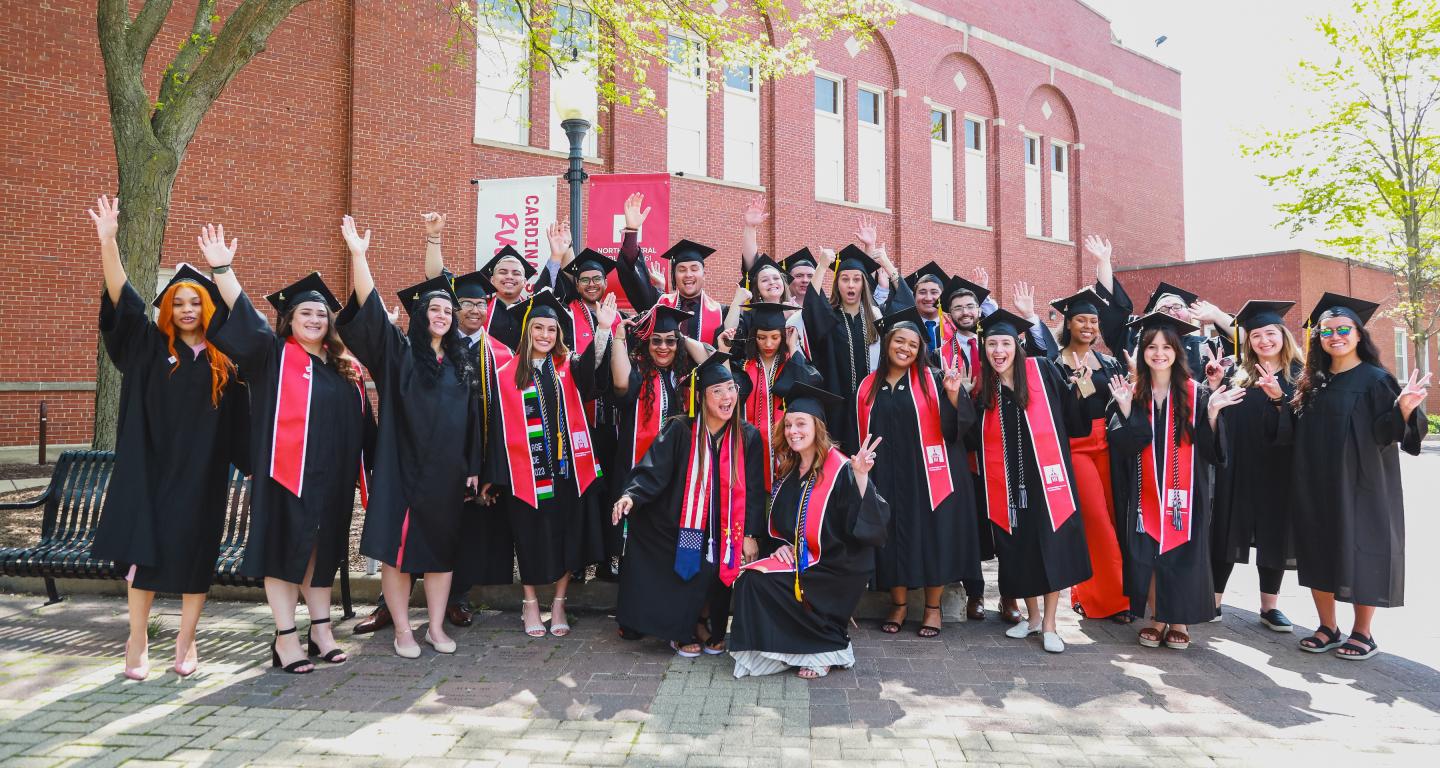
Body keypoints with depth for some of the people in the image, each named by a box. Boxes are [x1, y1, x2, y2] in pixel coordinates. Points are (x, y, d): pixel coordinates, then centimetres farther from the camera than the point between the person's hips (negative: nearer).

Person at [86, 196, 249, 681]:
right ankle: (138, 639, 13)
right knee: (144, 547, 0)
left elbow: (238, 418, 7)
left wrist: (251, 464, 4)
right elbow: (122, 299, -8)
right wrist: (108, 241, -18)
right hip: (151, 464, 0)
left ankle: (186, 640, 17)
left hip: (202, 470, 1)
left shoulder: (223, 359, 5)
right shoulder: (151, 347, 4)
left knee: (194, 550, 4)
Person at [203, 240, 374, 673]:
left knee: (322, 549, 12)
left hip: (332, 476, 5)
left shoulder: (344, 368, 13)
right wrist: (222, 269, -24)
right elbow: (242, 318, -14)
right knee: (284, 548, 0)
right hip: (286, 473, -5)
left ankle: (320, 630, 23)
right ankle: (285, 638, 8)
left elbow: (364, 424, 17)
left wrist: (370, 468, 14)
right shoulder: (272, 355, 1)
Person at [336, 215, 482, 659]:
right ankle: (403, 630, 11)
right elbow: (370, 308, -12)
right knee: (399, 548, -1)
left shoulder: (461, 364, 11)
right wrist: (358, 254, -21)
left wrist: (474, 467, 7)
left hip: (448, 472, 4)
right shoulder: (398, 352, 2)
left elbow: (473, 420, 12)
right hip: (403, 469, -3)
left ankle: (436, 627, 19)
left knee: (441, 548, 8)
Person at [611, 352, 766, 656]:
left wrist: (751, 534, -3)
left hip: (722, 530, 2)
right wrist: (631, 495, -36)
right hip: (680, 527, -2)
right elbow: (653, 471, -18)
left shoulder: (748, 437, -2)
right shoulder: (680, 430, -11)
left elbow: (753, 489, 1)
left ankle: (709, 628, 16)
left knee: (714, 570, -14)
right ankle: (682, 632, 18)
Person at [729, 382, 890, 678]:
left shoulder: (841, 470, -14)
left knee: (759, 584, -20)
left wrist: (860, 476, -37)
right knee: (751, 579, -15)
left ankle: (827, 649, -3)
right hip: (801, 560, 7)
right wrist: (783, 544, 2)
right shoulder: (788, 471, 8)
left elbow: (871, 520, -25)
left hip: (836, 570, -7)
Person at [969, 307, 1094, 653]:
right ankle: (1033, 616, 27)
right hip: (1006, 481, 3)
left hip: (1044, 476, -3)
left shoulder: (1043, 371, -2)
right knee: (1017, 550, 9)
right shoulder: (984, 386, 6)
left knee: (1052, 547, -1)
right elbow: (975, 439, 4)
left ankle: (1049, 625, 11)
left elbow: (1074, 416, 1)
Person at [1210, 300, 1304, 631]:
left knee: (1274, 533, 8)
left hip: (1278, 469, -1)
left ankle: (1269, 606, 20)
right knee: (1227, 531, 5)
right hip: (1239, 466, 1)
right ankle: (1213, 599, 13)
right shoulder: (1240, 377, 7)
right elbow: (1222, 419, 3)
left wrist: (1279, 398, -21)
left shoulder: (1300, 375, 2)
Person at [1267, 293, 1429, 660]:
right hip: (1316, 485, 5)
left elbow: (1388, 431, -14)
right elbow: (1292, 431, 8)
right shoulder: (1312, 383, 8)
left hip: (1359, 485, -5)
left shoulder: (1375, 380, -6)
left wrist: (1405, 408, -32)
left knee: (1360, 551, 2)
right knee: (1320, 552, 9)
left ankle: (1363, 633, 17)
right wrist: (1278, 399, -3)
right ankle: (1328, 628, 21)